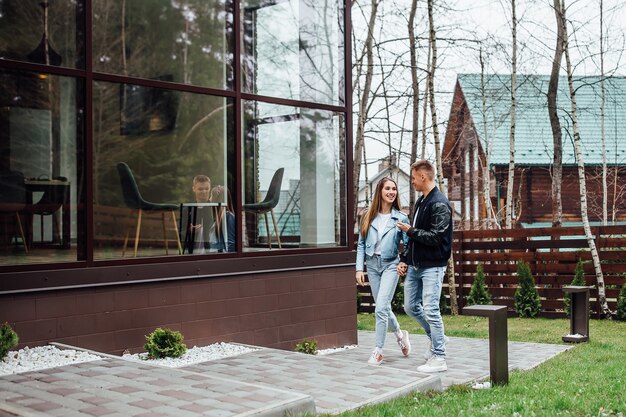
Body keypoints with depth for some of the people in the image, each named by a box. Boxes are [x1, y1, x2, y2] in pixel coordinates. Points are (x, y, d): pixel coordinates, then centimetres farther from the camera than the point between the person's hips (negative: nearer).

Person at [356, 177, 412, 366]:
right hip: (372, 265, 4)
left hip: (390, 265, -3)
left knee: (381, 308, -13)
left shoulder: (400, 218, -3)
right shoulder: (368, 217, 3)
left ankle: (378, 351, -4)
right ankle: (400, 334, 41)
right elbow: (361, 244, 5)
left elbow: (408, 244, -1)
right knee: (384, 307, 14)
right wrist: (359, 268, -1)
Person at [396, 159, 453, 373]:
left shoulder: (439, 204, -14)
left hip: (432, 267, -9)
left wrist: (411, 230, -13)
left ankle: (438, 358, 1)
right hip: (415, 266, 9)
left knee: (430, 311, -8)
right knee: (411, 307, 14)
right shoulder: (420, 202, 15)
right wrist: (405, 259, 14)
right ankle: (436, 338, 33)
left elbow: (436, 237, -22)